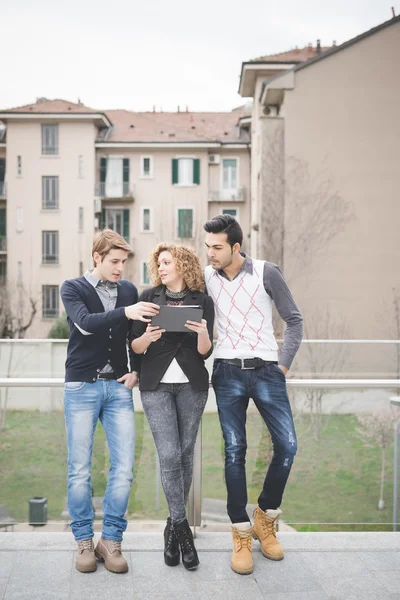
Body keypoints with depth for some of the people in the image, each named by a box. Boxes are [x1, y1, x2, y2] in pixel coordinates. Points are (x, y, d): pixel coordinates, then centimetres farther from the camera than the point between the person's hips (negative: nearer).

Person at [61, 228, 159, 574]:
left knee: (124, 467, -3)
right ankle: (84, 541, 15)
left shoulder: (129, 291, 9)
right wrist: (125, 312, -31)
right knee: (80, 469, 1)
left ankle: (111, 540, 10)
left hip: (118, 389, 3)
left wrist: (136, 371, 4)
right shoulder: (73, 289, 0)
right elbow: (85, 323, -18)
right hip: (82, 388, -2)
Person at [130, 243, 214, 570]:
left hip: (192, 384, 1)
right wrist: (148, 337, -19)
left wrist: (203, 333, -21)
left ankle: (173, 525, 21)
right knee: (169, 455, -9)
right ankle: (182, 530, 0)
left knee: (185, 454, 6)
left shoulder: (202, 301, 3)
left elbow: (205, 351, 0)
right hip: (156, 385, -1)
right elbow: (135, 346, 3)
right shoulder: (149, 297, 3)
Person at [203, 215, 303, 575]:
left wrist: (284, 364, -1)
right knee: (235, 451, -1)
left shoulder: (266, 273, -3)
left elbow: (294, 320, 3)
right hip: (228, 372, 1)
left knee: (287, 445, -6)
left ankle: (266, 518, 17)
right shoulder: (205, 277, 2)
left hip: (266, 370, -1)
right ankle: (241, 533, 10)